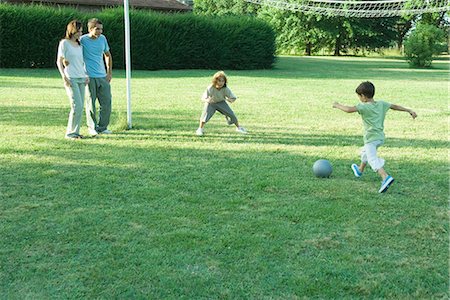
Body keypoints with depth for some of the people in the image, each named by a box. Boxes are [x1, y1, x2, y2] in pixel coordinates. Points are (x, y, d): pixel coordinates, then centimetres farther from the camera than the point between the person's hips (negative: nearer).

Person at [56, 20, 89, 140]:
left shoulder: (79, 45, 17)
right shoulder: (64, 43, -1)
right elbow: (59, 61, -4)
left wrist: (86, 75, 10)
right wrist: (64, 77, -13)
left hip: (81, 78, 6)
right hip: (71, 79, -6)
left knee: (80, 107, 3)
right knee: (77, 106, -13)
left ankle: (75, 132, 11)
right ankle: (70, 132, -2)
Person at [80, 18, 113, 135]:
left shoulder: (102, 38, 7)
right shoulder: (82, 40, -8)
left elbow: (108, 55, 20)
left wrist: (109, 72, 14)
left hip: (103, 76, 5)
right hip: (89, 77, -5)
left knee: (106, 102, 4)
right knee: (91, 103, -1)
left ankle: (102, 127, 17)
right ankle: (92, 128, 13)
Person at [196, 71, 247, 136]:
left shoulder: (226, 89, -28)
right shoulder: (210, 88, -33)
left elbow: (233, 98, -20)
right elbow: (203, 98, -31)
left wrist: (230, 100, -45)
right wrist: (207, 100, -55)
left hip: (221, 102, 2)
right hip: (211, 103, -2)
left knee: (231, 114, -6)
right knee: (206, 114, -26)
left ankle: (238, 128, 19)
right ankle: (200, 129, -4)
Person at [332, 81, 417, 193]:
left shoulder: (364, 107, -17)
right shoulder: (381, 104, 3)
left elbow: (349, 109, -27)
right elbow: (395, 106, 13)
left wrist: (337, 105, -11)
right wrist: (409, 110, 23)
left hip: (371, 138, -9)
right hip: (380, 137, 9)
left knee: (373, 159, -14)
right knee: (365, 152, 31)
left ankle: (385, 177, -34)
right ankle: (360, 170, 53)